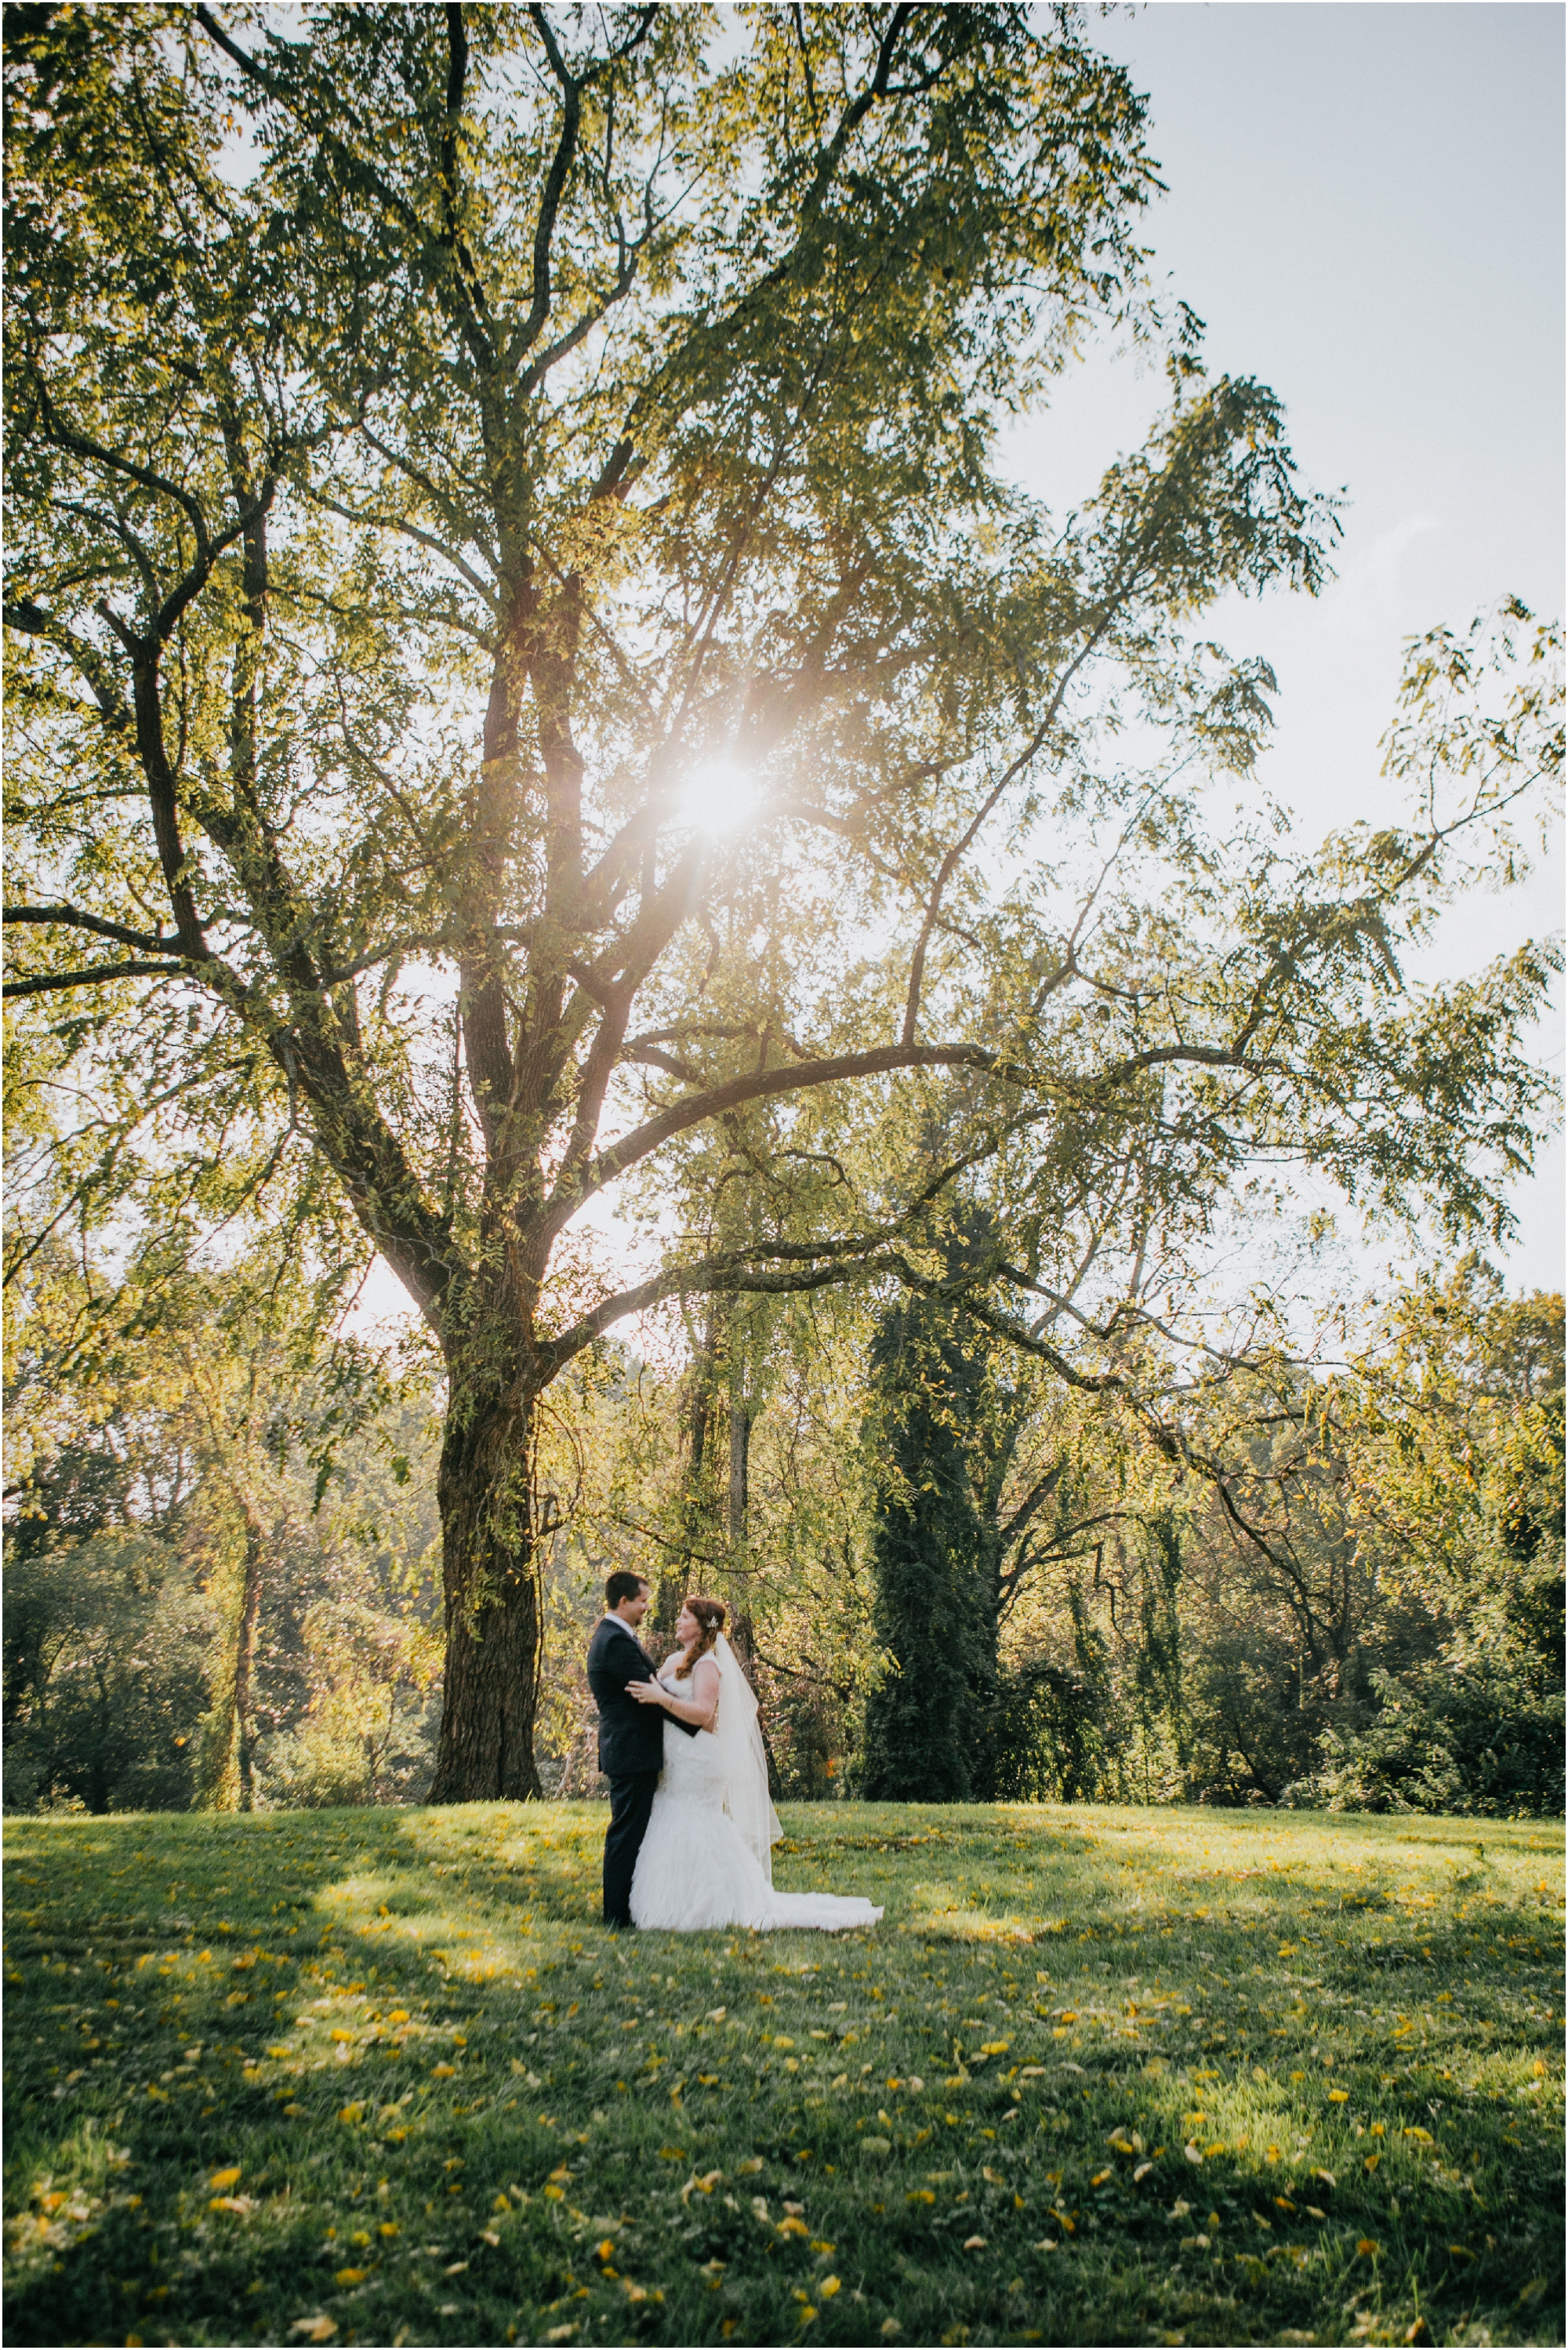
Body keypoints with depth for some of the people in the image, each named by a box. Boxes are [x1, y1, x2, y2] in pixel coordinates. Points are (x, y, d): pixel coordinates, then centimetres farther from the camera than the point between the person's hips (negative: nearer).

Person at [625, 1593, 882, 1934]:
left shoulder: (707, 1664, -12)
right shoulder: (675, 1661, 14)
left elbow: (704, 1715, -23)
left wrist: (661, 1698, -29)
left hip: (696, 1762, -9)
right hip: (675, 1763, 9)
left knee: (693, 1832, -5)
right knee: (676, 1834, 11)